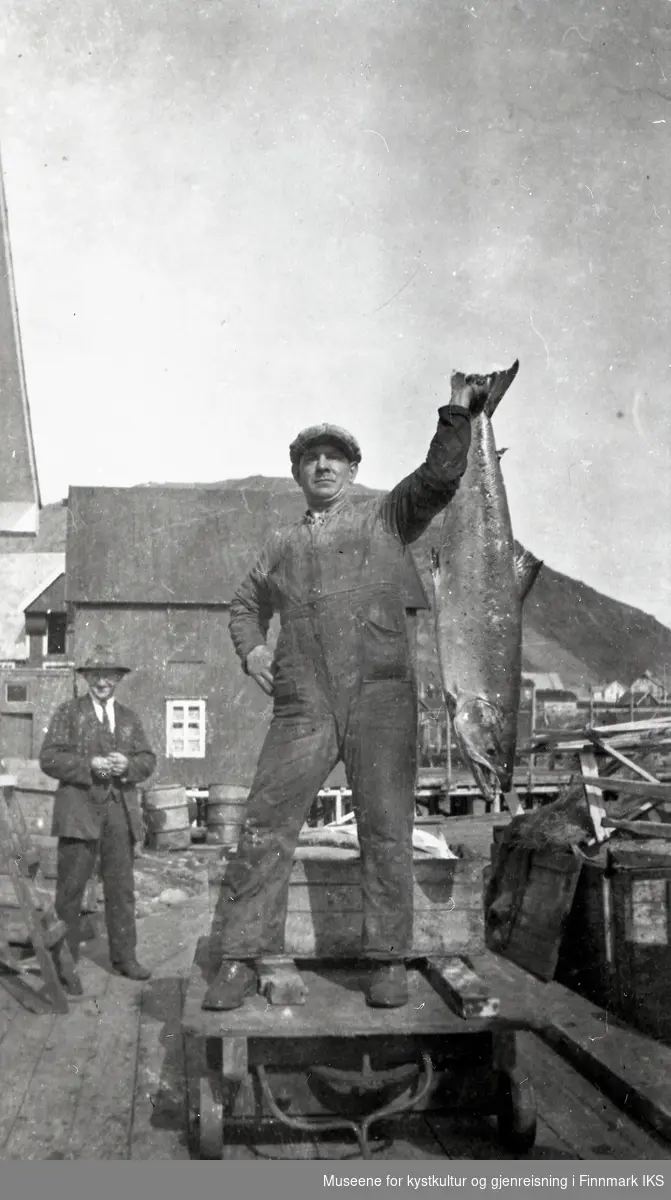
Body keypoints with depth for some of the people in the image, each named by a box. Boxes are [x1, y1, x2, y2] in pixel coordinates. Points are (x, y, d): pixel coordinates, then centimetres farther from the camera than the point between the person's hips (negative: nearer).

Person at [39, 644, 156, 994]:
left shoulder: (129, 718, 16)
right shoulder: (68, 713, 5)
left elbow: (148, 759, 11)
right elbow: (49, 758, -4)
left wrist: (128, 765, -11)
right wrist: (89, 765, -17)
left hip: (120, 809, 4)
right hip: (79, 808, -4)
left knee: (121, 886, 8)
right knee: (70, 888, -2)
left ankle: (123, 956, 19)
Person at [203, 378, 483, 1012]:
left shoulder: (384, 515, 16)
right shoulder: (283, 545, 24)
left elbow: (438, 478, 0)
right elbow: (246, 604, 34)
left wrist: (457, 411, -10)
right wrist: (251, 650, 15)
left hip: (380, 697, -2)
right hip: (302, 706, 2)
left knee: (386, 830, -2)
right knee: (265, 828, -4)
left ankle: (388, 961, 9)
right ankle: (239, 960, 3)